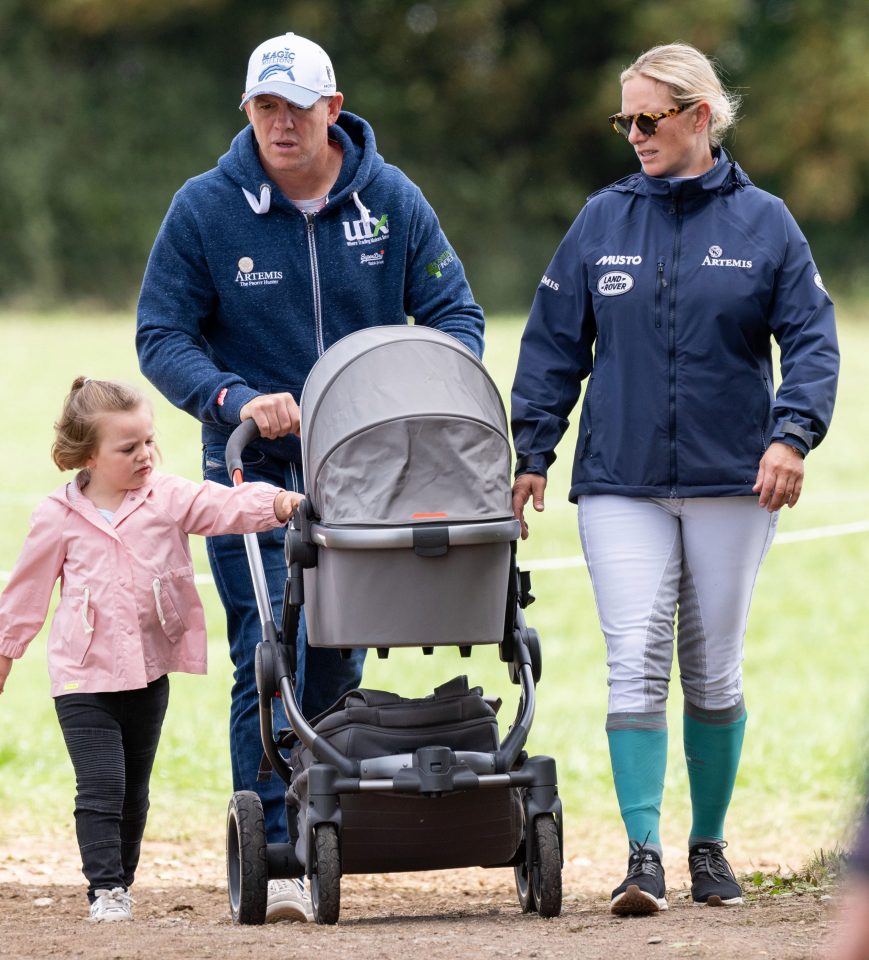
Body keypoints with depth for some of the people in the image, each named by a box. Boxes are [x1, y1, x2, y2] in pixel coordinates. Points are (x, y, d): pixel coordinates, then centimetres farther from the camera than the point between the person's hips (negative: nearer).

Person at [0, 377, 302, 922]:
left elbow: (224, 506, -16)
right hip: (83, 673, -3)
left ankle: (123, 883, 24)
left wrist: (275, 504, -35)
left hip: (149, 669, 3)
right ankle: (106, 890, -7)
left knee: (134, 790, 13)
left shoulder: (169, 498, -2)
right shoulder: (58, 517, -4)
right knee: (100, 786, -10)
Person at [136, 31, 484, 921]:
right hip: (256, 473, -3)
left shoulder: (389, 200, 2)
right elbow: (162, 337, -2)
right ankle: (270, 854, -8)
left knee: (339, 662, 8)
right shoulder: (205, 208, -4)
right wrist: (237, 401, -19)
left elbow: (454, 312, 7)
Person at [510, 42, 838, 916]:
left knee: (714, 671, 8)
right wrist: (530, 456, 5)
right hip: (620, 483, 0)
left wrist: (792, 434, -16)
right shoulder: (602, 221, 6)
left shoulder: (762, 223, 2)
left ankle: (709, 845, 21)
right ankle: (643, 853, -14)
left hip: (731, 481, 0)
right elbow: (553, 345, 10)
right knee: (635, 661, -12)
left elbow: (811, 339, 0)